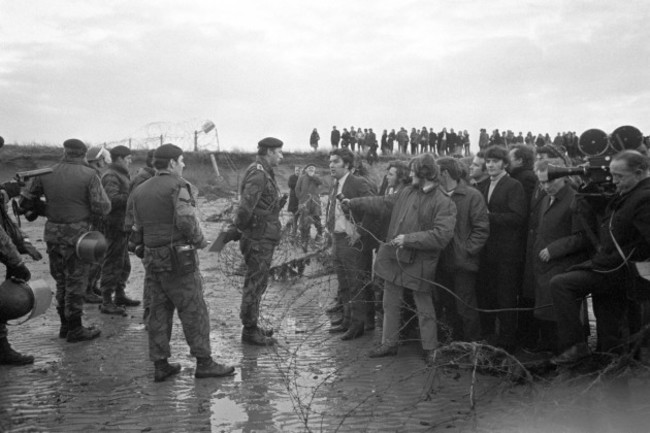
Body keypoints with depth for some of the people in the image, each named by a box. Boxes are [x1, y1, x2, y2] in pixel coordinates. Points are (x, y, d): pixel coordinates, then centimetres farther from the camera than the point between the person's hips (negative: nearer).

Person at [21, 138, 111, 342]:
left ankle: (65, 325, 26)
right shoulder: (89, 175, -9)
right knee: (76, 282, 5)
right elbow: (102, 207, -13)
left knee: (61, 280, 18)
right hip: (78, 234, -4)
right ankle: (75, 329, 11)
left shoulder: (45, 174, 3)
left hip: (53, 234, 5)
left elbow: (26, 202, 6)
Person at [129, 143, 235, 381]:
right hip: (178, 260, -7)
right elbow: (185, 220, -24)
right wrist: (199, 240, -9)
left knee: (160, 310, 10)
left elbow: (137, 231, 12)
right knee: (193, 310, 0)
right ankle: (204, 362, 4)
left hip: (152, 260, 7)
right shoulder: (179, 186, -10)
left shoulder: (140, 191, 13)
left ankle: (160, 365, 12)